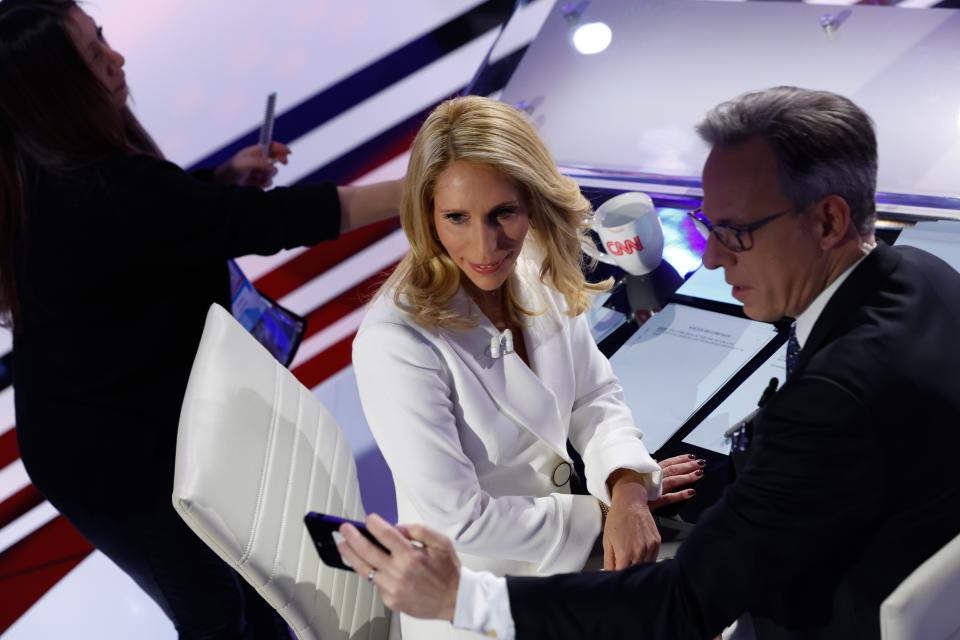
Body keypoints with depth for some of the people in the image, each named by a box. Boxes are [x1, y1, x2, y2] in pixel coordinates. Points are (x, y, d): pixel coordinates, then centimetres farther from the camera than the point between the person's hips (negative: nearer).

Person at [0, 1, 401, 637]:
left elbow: (167, 222, 13)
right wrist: (421, 189, -27)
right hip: (117, 459, -8)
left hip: (111, 431, 8)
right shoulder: (105, 193, -33)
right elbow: (272, 221, -33)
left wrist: (225, 180, -5)